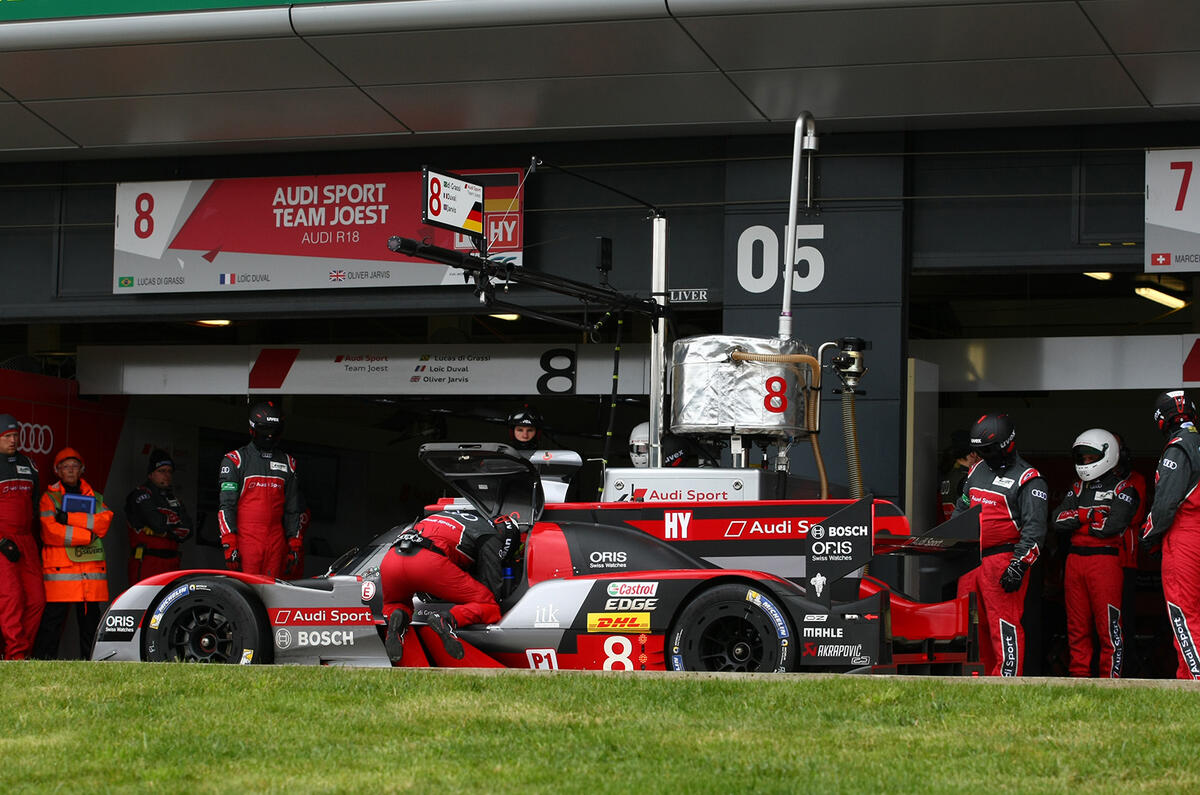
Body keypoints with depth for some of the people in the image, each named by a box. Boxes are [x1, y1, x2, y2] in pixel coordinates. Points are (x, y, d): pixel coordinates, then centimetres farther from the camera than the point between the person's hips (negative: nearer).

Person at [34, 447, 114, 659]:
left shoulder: (95, 498, 19)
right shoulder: (49, 497, 7)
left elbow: (105, 521, -2)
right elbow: (51, 532, -8)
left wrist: (70, 518, -11)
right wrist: (88, 535, -9)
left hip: (92, 569, 4)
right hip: (60, 569, -4)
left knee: (91, 619, 3)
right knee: (53, 618, -8)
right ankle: (43, 662, -6)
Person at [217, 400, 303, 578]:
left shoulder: (287, 463, 16)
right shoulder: (236, 460, 2)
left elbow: (292, 508, 20)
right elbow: (226, 504, -3)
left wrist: (295, 543, 13)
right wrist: (229, 544, -11)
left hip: (276, 541, 4)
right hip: (246, 538, -4)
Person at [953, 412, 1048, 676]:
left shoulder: (1027, 479, -7)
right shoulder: (977, 471, 17)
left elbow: (1034, 528, -13)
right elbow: (961, 510, 28)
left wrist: (1019, 565, -21)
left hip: (1003, 559, -8)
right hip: (970, 560, 8)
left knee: (1005, 624, -10)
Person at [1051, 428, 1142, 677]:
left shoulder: (1123, 489, -1)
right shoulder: (1078, 488, 18)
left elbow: (1112, 526, -15)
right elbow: (1059, 520, 4)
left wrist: (1077, 520, -2)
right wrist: (1090, 514, -8)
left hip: (1105, 560, -6)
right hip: (1075, 560, 6)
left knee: (1109, 629, -7)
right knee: (1077, 628, 9)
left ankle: (1110, 681, -5)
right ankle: (1079, 677, 14)